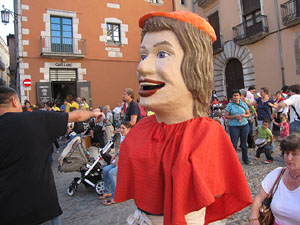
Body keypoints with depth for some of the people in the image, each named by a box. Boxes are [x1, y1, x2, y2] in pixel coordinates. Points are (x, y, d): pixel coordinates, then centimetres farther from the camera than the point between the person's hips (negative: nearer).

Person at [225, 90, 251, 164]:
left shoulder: (244, 104, 7)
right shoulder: (230, 105, -1)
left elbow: (249, 114, 11)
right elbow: (226, 116, -4)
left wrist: (244, 115, -11)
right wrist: (235, 116, -16)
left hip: (244, 125, 3)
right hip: (234, 126, -2)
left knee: (244, 143, 9)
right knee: (234, 144, -1)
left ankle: (245, 159, 25)